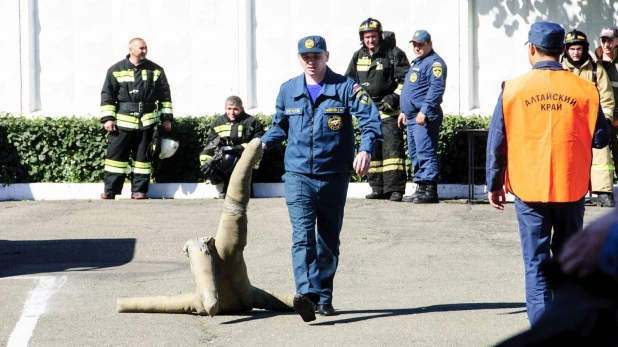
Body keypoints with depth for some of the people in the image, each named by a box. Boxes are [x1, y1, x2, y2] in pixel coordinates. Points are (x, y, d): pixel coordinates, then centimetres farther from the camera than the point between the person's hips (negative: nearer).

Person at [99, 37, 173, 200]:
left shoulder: (156, 70, 7)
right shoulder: (116, 70, 2)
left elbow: (165, 95, 11)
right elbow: (107, 95, 3)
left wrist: (167, 118, 6)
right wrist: (107, 118, -5)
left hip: (147, 122, 1)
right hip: (123, 121, -1)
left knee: (143, 156, 5)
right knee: (116, 155, -2)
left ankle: (139, 191, 11)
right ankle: (110, 191, 2)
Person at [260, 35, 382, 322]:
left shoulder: (345, 88, -2)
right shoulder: (288, 91, 8)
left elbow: (370, 119, -10)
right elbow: (279, 126, 23)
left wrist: (366, 150, -26)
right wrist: (263, 144, 5)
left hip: (333, 176, 0)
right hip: (298, 174, 0)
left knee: (329, 240, 11)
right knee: (302, 236, -17)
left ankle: (324, 297, 22)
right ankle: (306, 293, -30)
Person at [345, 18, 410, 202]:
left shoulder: (394, 54, -4)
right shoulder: (358, 56, 12)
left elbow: (406, 80, -3)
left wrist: (394, 98, -12)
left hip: (389, 109, -6)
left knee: (392, 146, -14)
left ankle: (395, 189, -17)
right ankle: (378, 188, 13)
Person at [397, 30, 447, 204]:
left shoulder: (434, 62, -9)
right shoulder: (417, 62, 23)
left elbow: (436, 89, -21)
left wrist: (424, 111, -26)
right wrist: (403, 111, 26)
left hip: (424, 117, -11)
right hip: (412, 117, 11)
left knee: (425, 153, -14)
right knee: (415, 154, 12)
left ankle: (430, 191, -15)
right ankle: (421, 189, 17)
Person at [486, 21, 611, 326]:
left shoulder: (513, 89, -5)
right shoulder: (584, 89, -5)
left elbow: (496, 141, -2)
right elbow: (600, 138, 0)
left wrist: (494, 184, 8)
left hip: (529, 187, -1)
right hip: (571, 187, 1)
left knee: (536, 262, 3)